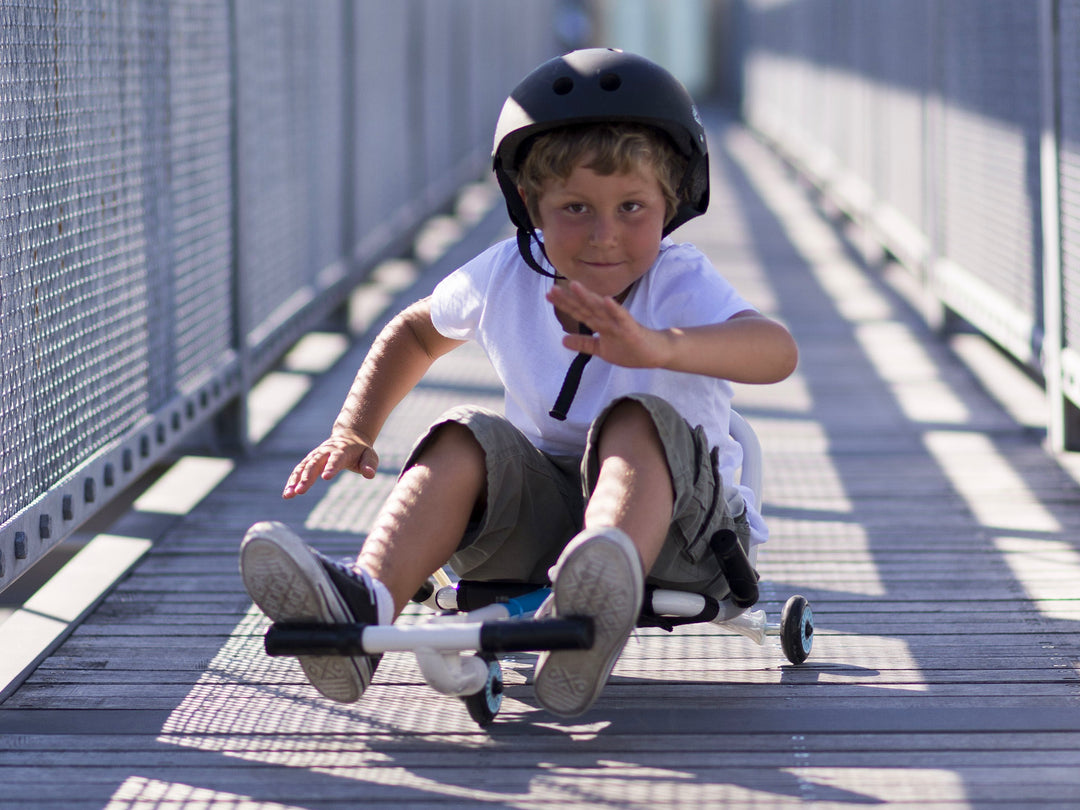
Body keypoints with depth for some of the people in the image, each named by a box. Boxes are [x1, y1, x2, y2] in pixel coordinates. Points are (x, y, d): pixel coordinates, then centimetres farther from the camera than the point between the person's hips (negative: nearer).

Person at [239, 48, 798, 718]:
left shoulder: (679, 282, -15)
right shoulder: (506, 277, -1)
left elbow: (776, 351, -38)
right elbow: (414, 334, 23)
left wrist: (659, 345, -56)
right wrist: (354, 433, 9)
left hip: (670, 515, -4)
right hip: (542, 514, 4)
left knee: (638, 420, -34)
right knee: (470, 438, -23)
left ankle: (601, 605, -63)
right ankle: (364, 602, -43)